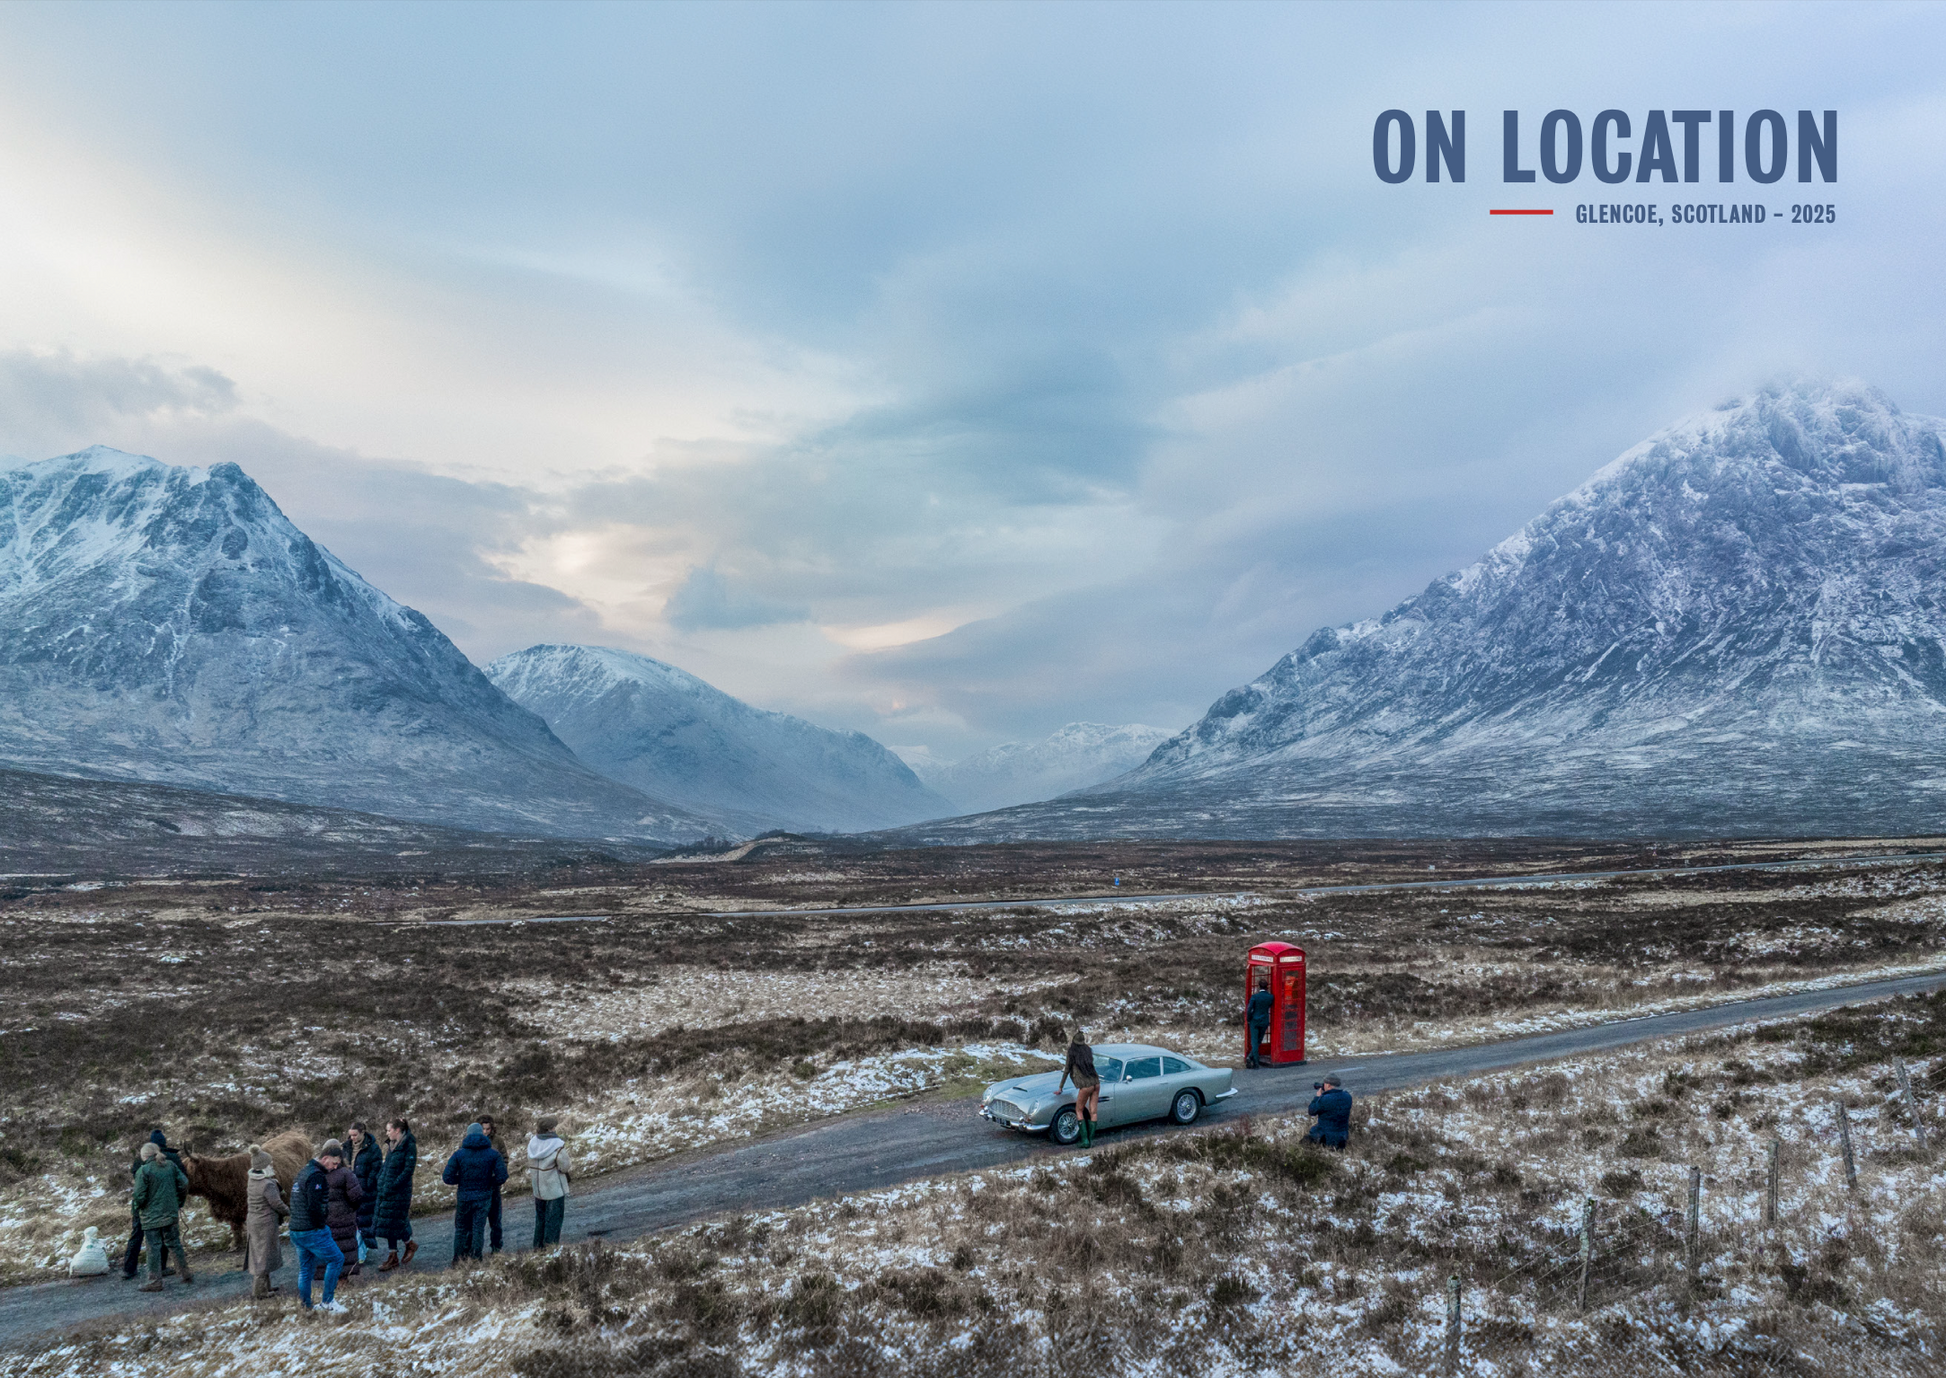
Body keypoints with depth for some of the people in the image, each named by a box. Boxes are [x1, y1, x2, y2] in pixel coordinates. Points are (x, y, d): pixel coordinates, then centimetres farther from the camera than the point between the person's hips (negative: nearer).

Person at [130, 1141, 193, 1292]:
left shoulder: (143, 1171, -14)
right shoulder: (171, 1165, 2)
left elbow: (140, 1197, -16)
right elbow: (184, 1184, 3)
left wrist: (134, 1202, 5)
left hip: (151, 1216, -5)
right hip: (171, 1213, 6)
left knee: (154, 1247, 2)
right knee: (174, 1243, 16)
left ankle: (155, 1281, 6)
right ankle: (185, 1273, 22)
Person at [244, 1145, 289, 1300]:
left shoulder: (251, 1181, 2)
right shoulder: (267, 1184, -24)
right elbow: (277, 1204, -19)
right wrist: (288, 1211, 0)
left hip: (252, 1221, 9)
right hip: (266, 1223, -9)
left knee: (257, 1252, 18)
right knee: (264, 1253, 2)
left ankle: (265, 1284, 31)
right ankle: (259, 1289, 8)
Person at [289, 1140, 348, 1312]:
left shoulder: (303, 1173, 15)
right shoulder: (316, 1176, -17)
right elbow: (315, 1207, -25)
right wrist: (322, 1225, -11)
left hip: (296, 1231, 10)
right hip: (312, 1231, -10)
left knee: (305, 1268, 16)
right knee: (336, 1259, -1)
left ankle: (306, 1306, 21)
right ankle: (327, 1300, 1)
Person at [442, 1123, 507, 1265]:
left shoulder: (458, 1154, -6)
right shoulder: (492, 1154, -4)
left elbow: (447, 1177, -11)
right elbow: (502, 1176, -10)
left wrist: (459, 1180, 8)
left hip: (464, 1196, 0)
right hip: (484, 1197, 0)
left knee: (461, 1229, 16)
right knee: (478, 1230, 9)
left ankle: (457, 1262, 19)